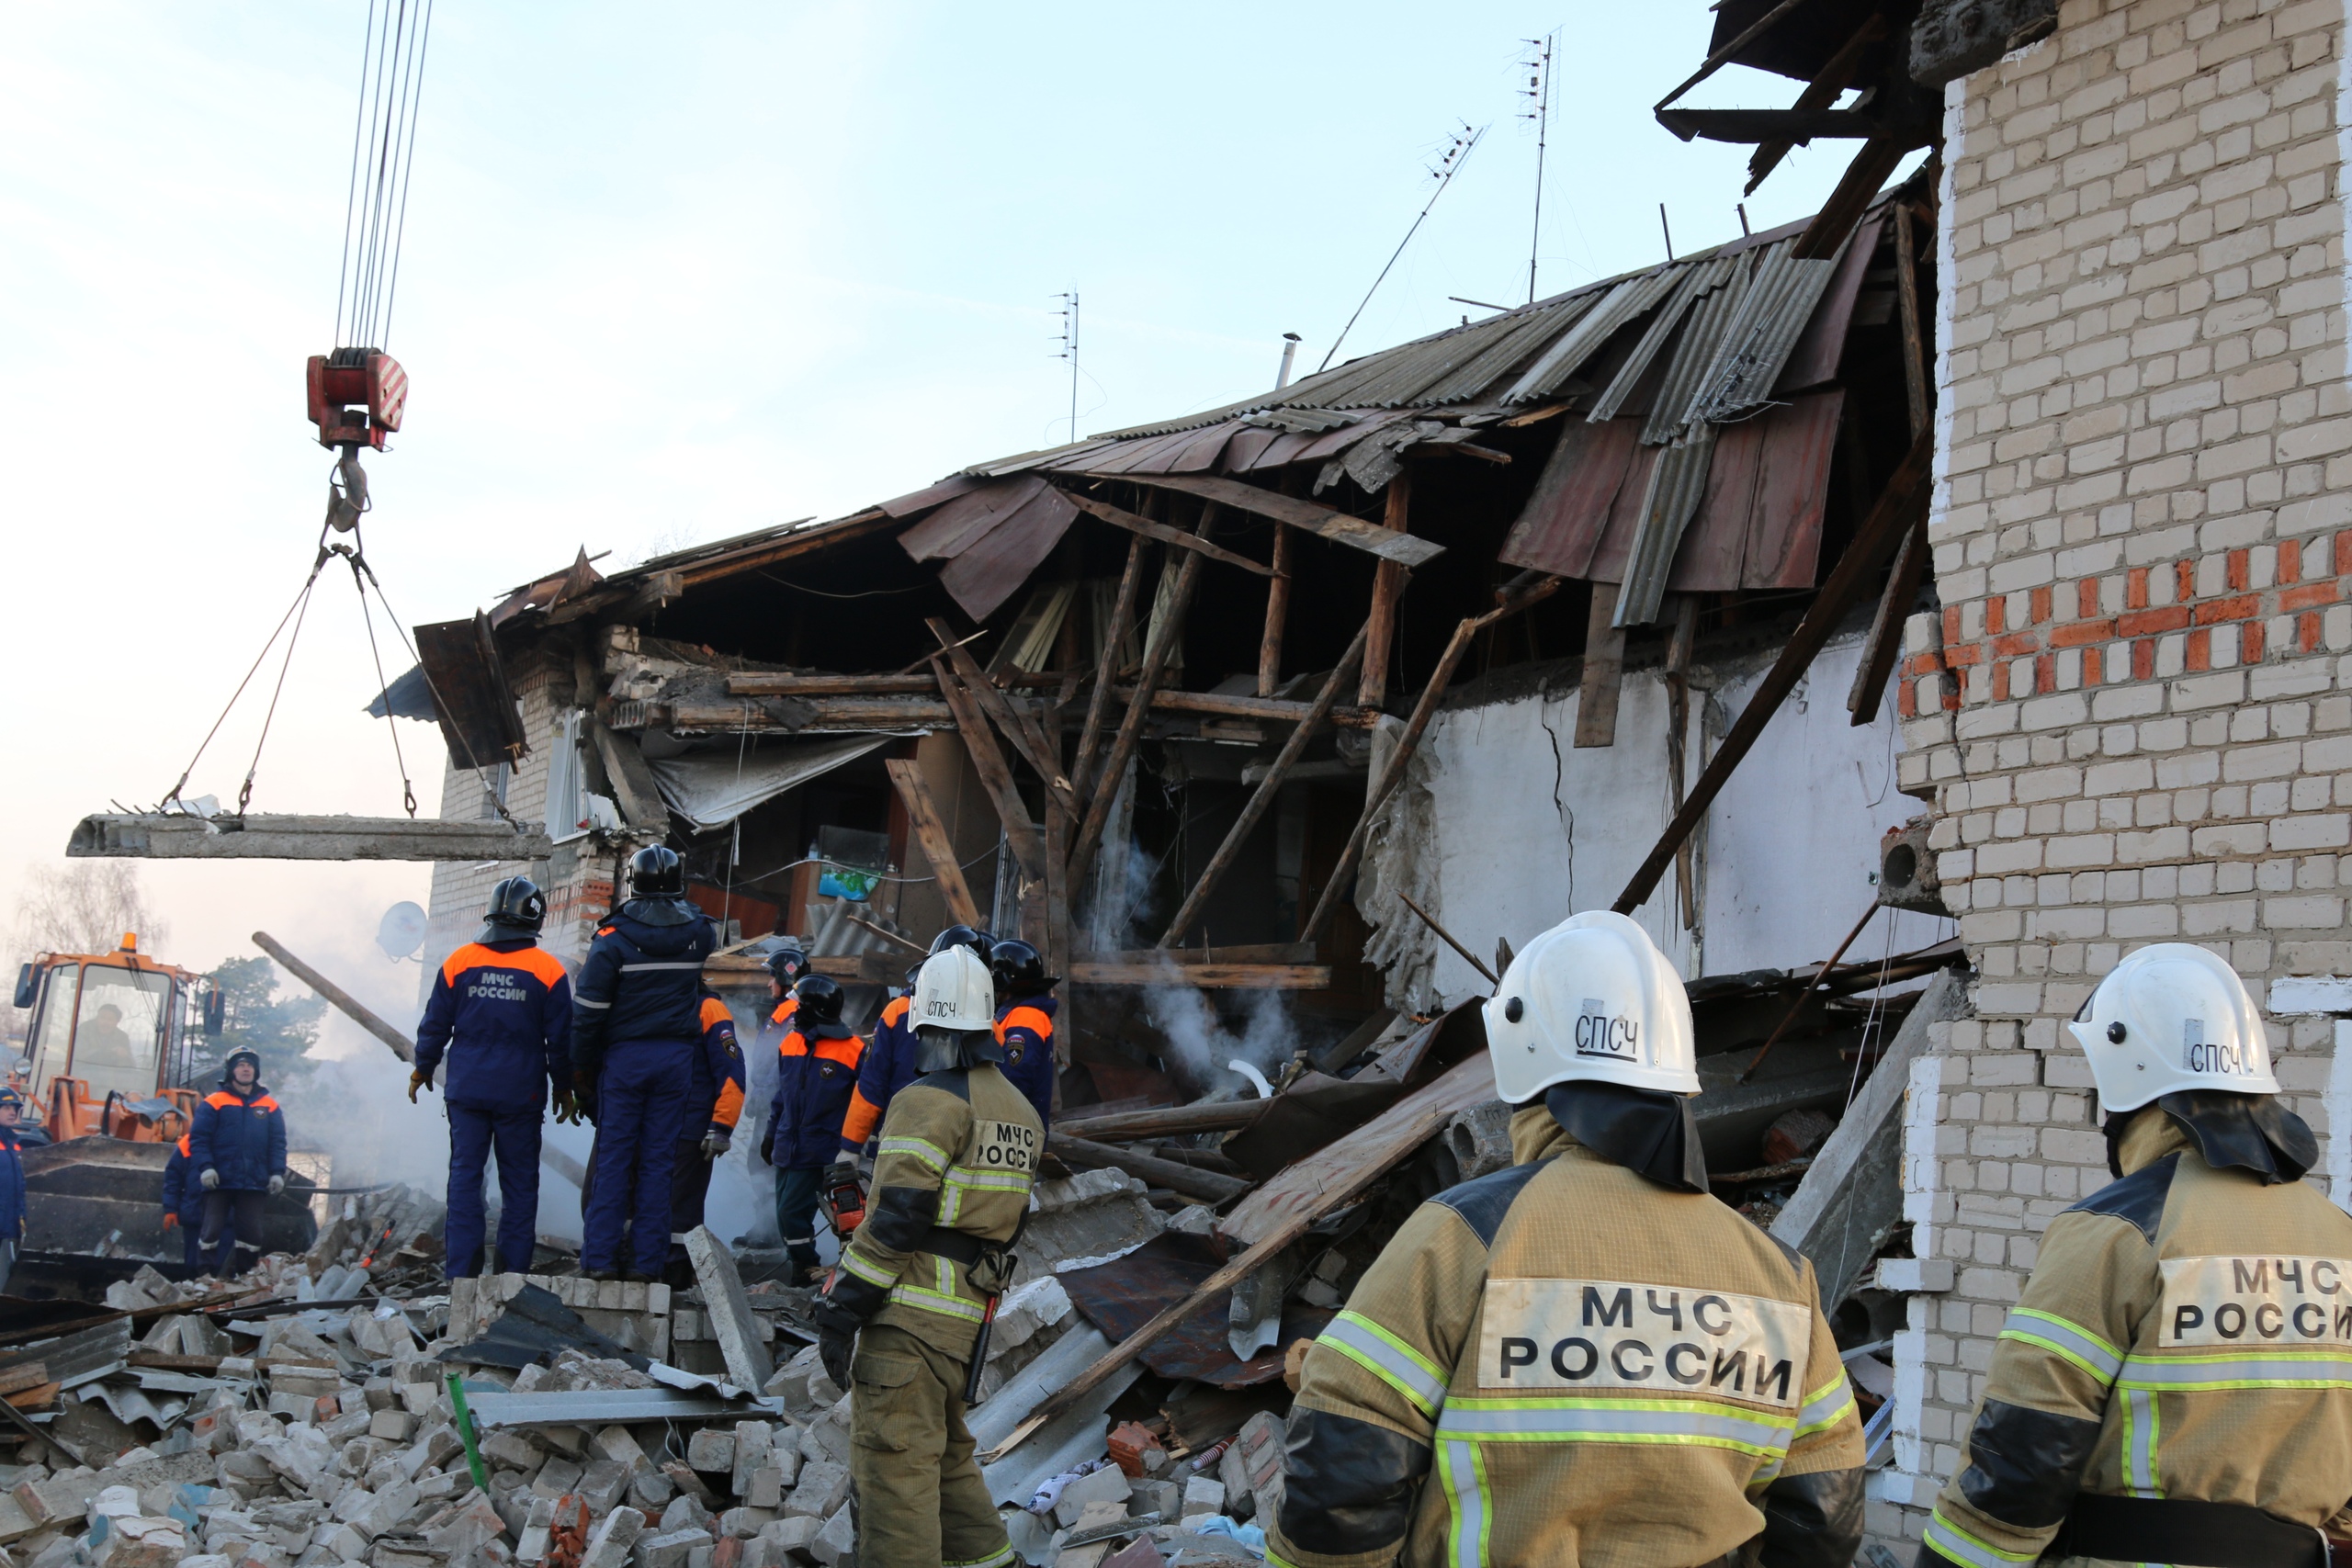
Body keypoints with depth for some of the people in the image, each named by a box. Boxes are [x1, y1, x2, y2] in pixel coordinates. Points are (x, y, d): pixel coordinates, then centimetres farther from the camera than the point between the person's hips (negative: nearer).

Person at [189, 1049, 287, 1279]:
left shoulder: (269, 1106, 10)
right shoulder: (213, 1103, 1)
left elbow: (278, 1143, 10)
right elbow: (198, 1138, -2)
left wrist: (277, 1172, 0)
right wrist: (205, 1167, -14)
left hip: (253, 1182, 2)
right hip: (220, 1181, -2)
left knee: (252, 1234, 3)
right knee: (213, 1231, 0)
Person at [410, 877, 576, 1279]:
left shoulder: (459, 962, 0)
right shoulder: (548, 970, -5)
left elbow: (435, 1025, 6)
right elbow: (559, 1039, 0)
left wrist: (423, 1070, 22)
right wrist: (563, 1089, 12)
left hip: (466, 1090, 1)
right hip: (521, 1095, -1)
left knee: (465, 1175, 6)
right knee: (519, 1181, 6)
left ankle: (461, 1272, 3)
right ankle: (514, 1271, 6)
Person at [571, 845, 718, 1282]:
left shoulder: (614, 937, -9)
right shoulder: (699, 933, 0)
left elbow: (588, 1009, -9)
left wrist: (581, 1066, -1)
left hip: (624, 1056, -2)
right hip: (676, 1058, 2)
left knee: (613, 1159, 3)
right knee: (658, 1159, 5)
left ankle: (599, 1258, 1)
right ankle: (648, 1259, 6)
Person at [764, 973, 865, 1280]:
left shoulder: (853, 1051, -9)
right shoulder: (790, 1043, 9)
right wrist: (771, 1133, 19)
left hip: (819, 1151, -6)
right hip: (787, 1148, 6)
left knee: (793, 1211, -10)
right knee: (786, 1213, 8)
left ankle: (804, 1269, 5)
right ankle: (799, 1264, 23)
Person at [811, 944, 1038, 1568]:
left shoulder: (930, 1102, -13)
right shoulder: (1019, 1109, 14)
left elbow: (897, 1217, -18)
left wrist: (841, 1309, -15)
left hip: (910, 1313, -9)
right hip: (967, 1316, 9)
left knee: (894, 1465, -6)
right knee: (945, 1454, 22)